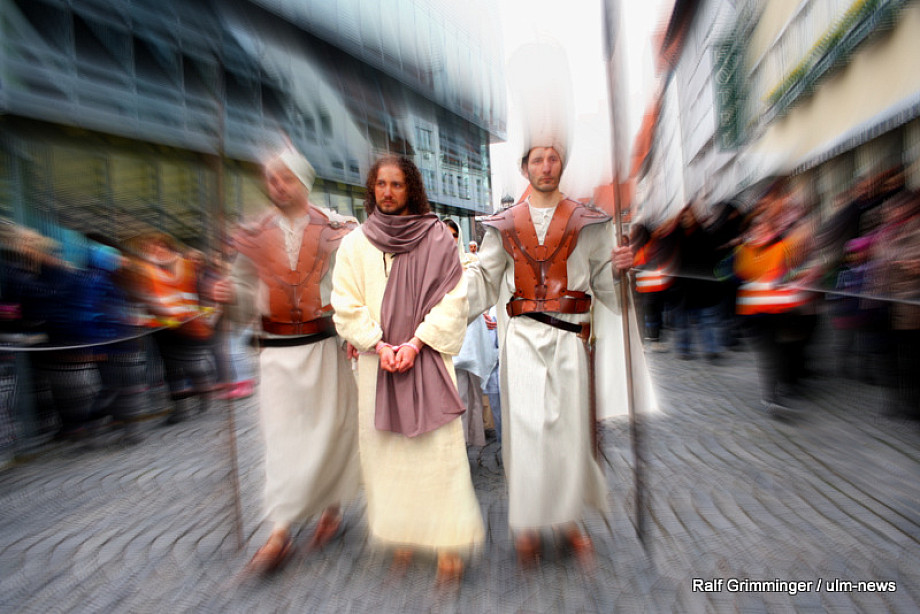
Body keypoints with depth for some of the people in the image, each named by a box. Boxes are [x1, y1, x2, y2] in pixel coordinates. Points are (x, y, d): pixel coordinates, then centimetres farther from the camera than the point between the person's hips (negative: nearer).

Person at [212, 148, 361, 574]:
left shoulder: (337, 229, 0)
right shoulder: (255, 234, 9)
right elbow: (247, 293, 15)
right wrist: (230, 295, -6)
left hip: (325, 344, -2)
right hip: (277, 349, 3)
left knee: (329, 430, 9)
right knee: (281, 436, 6)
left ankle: (332, 507, 32)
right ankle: (280, 532, 20)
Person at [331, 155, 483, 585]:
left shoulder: (437, 237, 2)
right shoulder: (355, 244, 8)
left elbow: (452, 299, -3)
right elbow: (346, 306, 4)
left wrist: (414, 343, -11)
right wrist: (379, 345, -9)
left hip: (427, 358, -2)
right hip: (377, 360, 3)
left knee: (438, 447, 0)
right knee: (385, 448, 9)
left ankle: (447, 541, 18)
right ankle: (400, 535, 29)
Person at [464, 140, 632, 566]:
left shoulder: (586, 221, 11)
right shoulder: (505, 225, 12)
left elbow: (602, 278, 9)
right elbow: (484, 276, 11)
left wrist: (620, 265, -11)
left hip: (568, 336, 1)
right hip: (521, 335, 0)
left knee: (568, 424, 5)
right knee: (526, 424, 0)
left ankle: (568, 518, 29)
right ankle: (527, 523, 20)